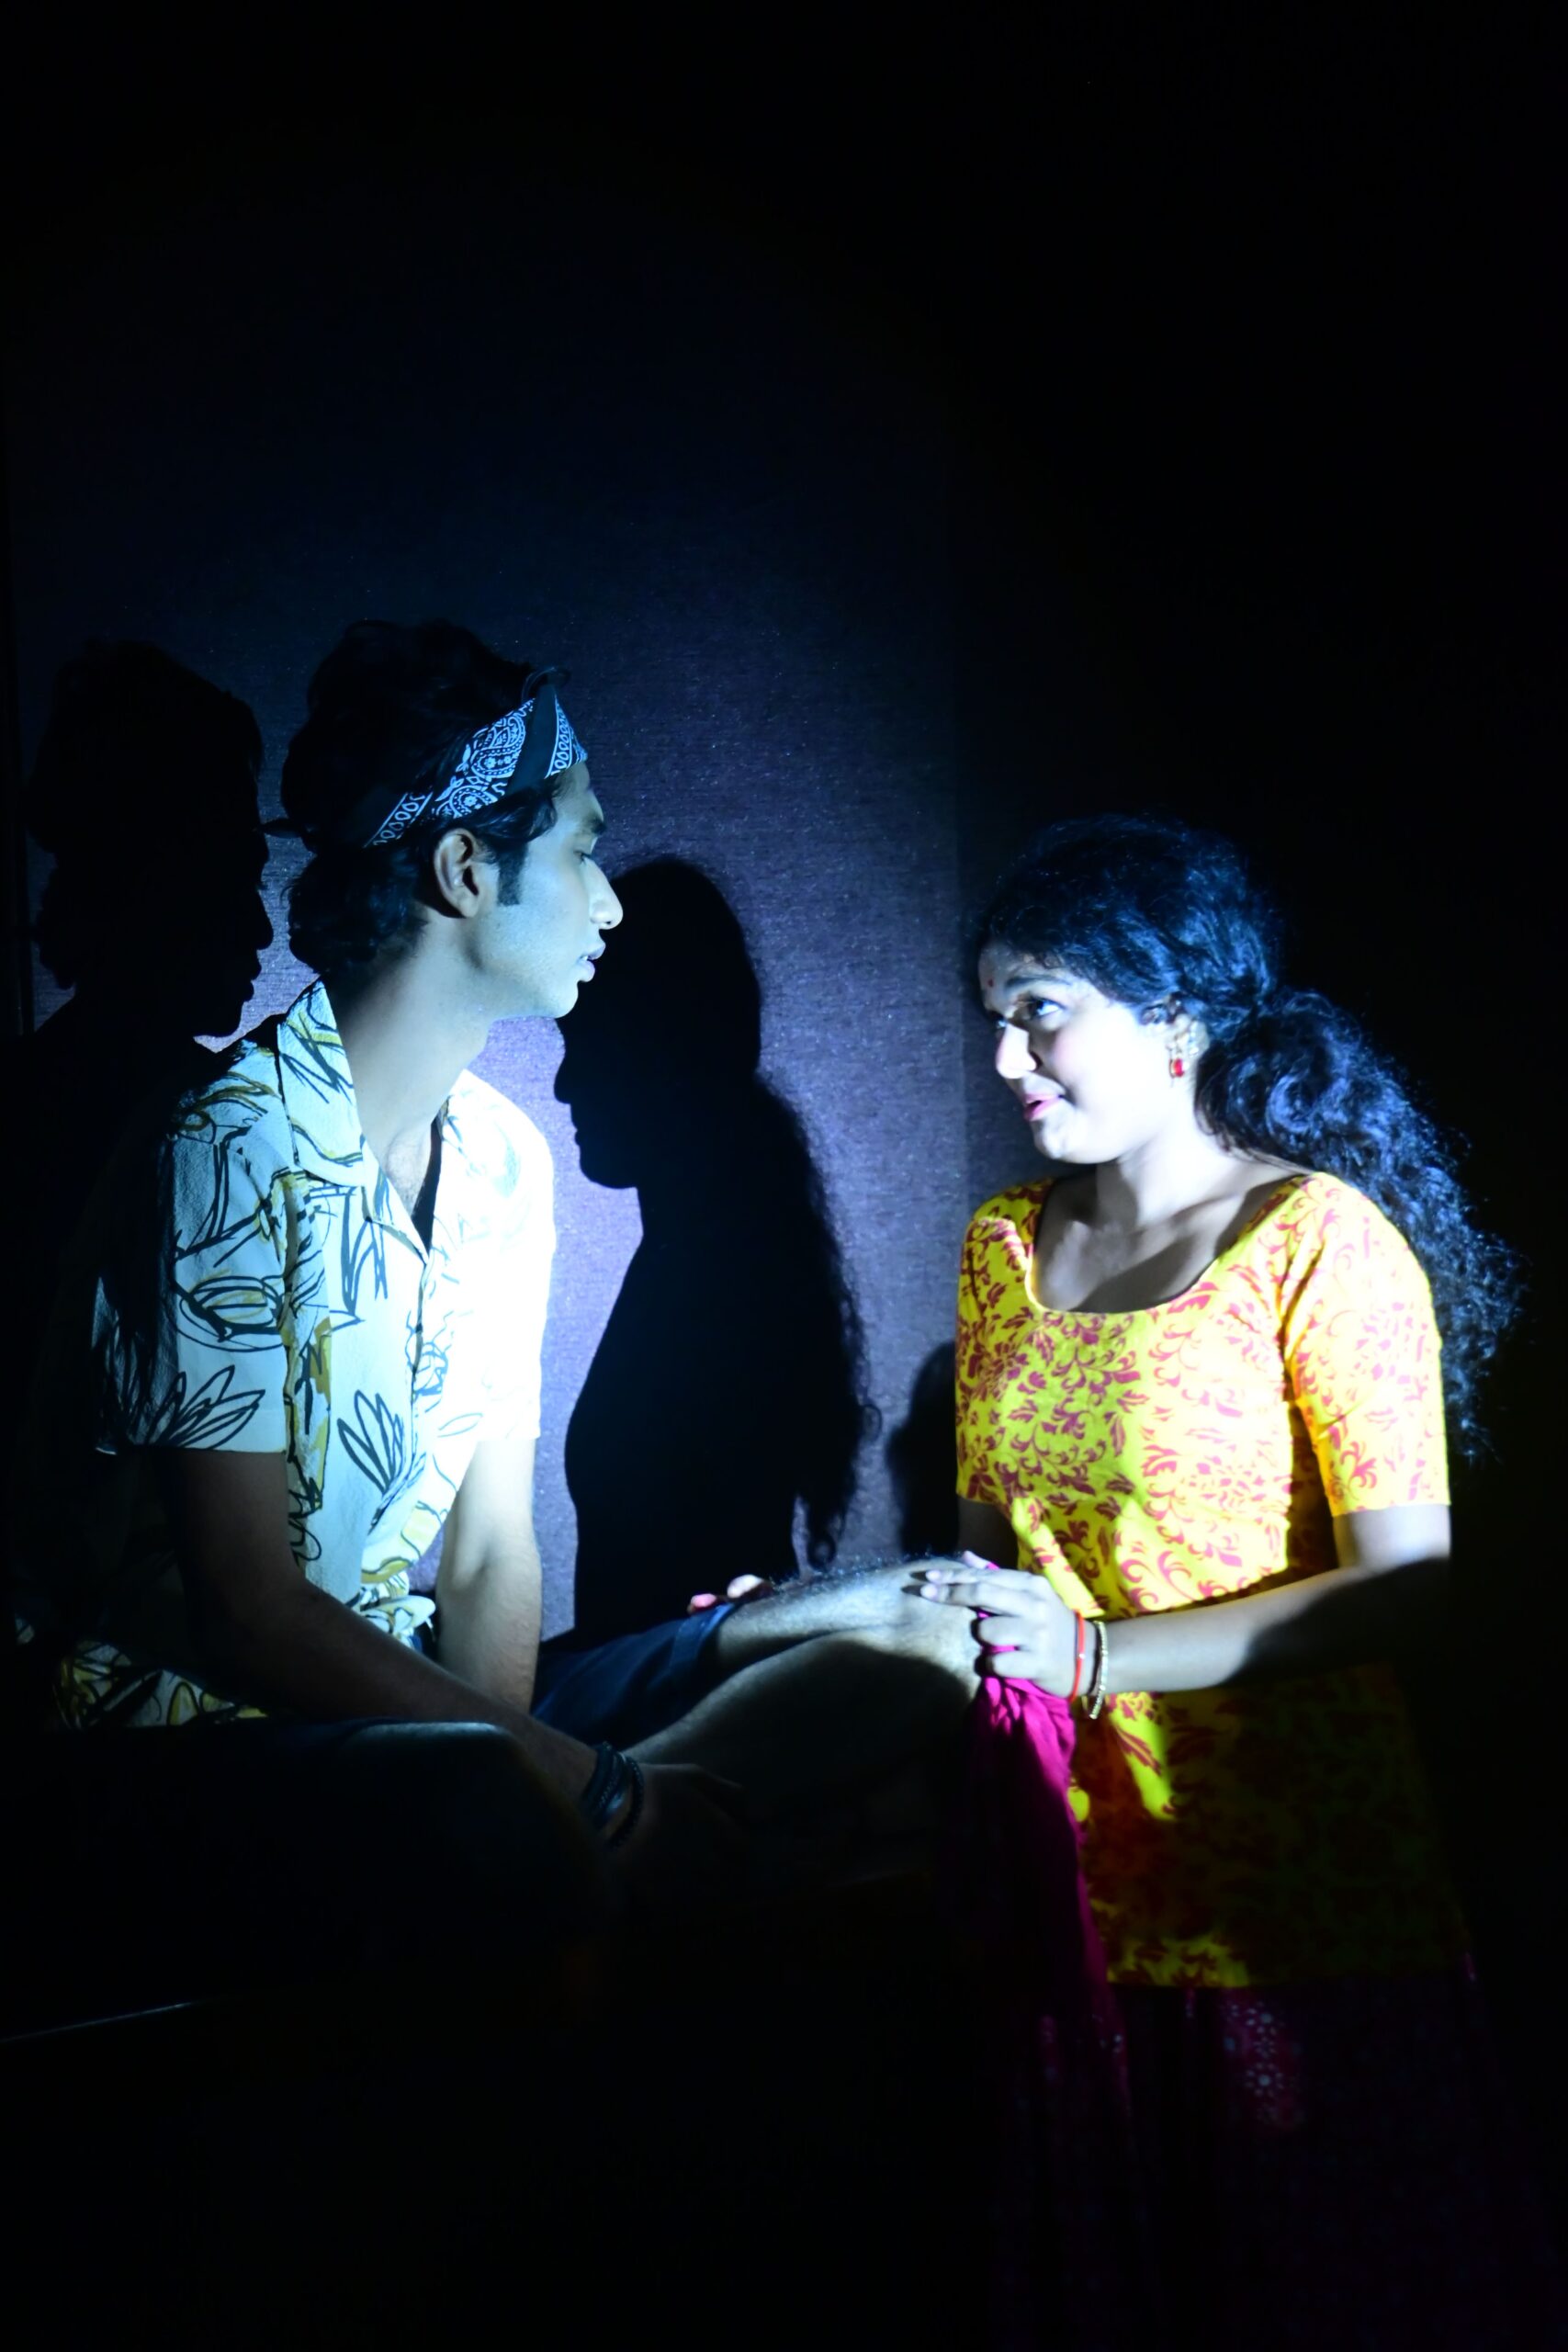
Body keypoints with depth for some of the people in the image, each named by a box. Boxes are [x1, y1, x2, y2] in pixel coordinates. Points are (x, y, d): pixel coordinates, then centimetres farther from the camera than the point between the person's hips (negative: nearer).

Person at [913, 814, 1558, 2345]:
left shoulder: (1318, 1241, -11)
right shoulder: (1006, 1248, 9)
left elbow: (1405, 1587, -17)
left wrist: (1095, 1655, -23)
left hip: (1287, 1882, -5)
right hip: (1070, 1870, 5)